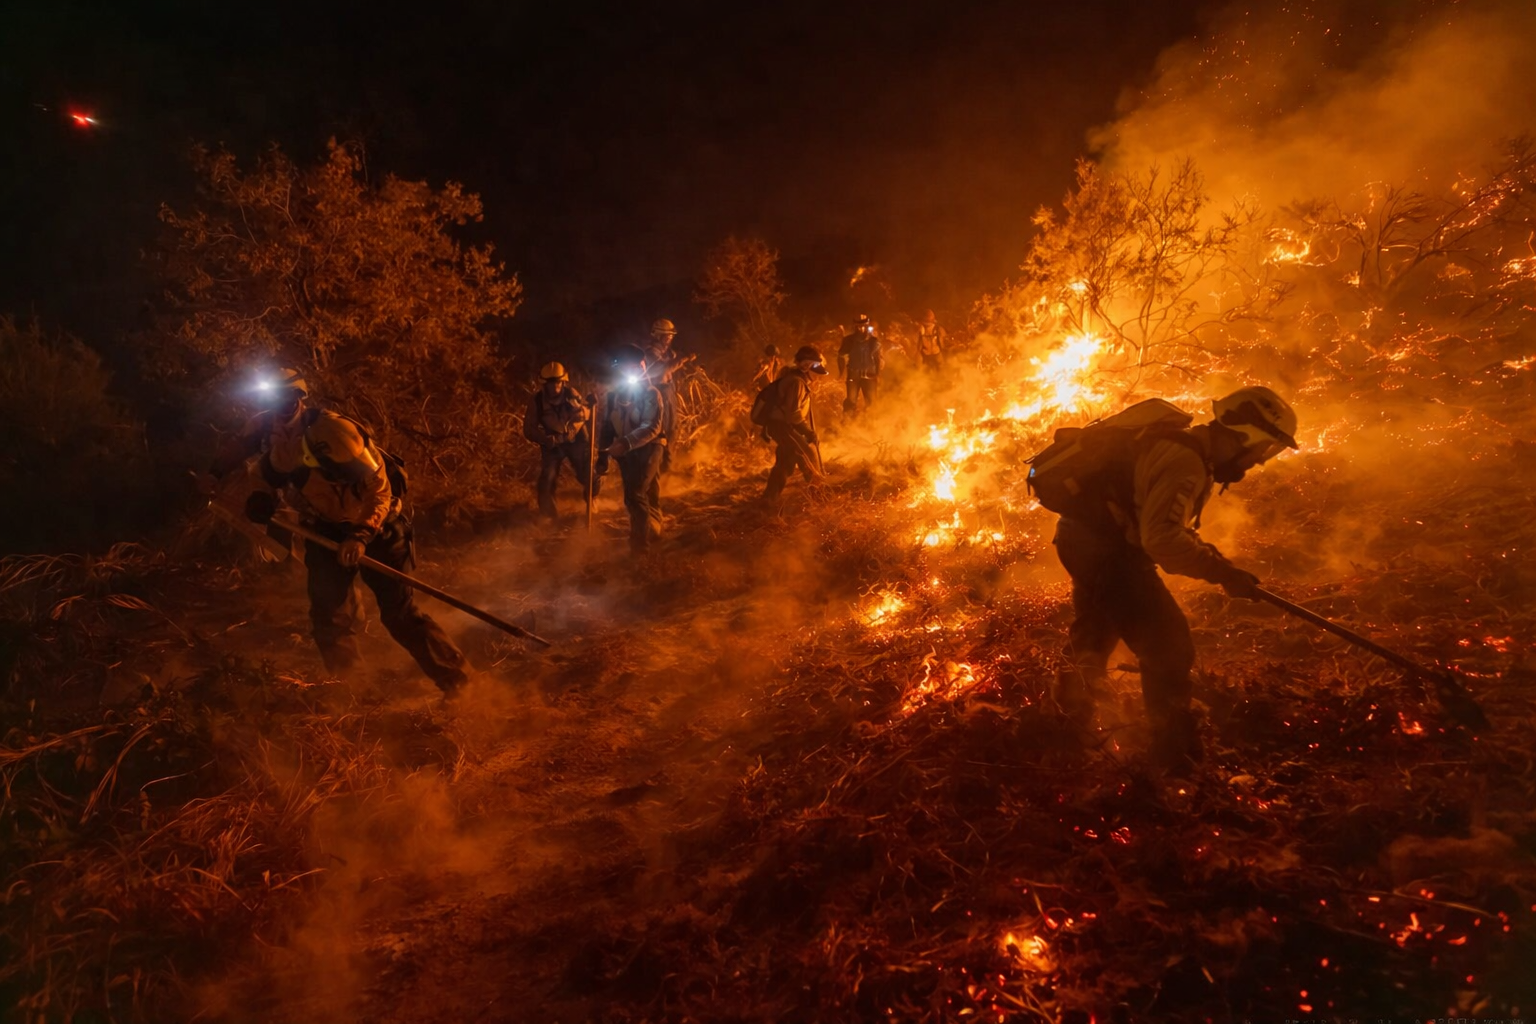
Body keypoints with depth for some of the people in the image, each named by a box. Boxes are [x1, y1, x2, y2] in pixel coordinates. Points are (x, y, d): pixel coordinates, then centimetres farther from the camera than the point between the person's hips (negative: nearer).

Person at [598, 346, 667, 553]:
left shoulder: (650, 394, -11)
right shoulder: (614, 395, 7)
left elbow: (652, 427, -22)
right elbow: (607, 426, 13)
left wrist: (627, 442, -35)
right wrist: (603, 455, 8)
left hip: (647, 449, -6)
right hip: (626, 451, 6)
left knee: (635, 494, -14)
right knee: (642, 494, 14)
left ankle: (640, 543, -7)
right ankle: (652, 533, 31)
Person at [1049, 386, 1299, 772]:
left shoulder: (1192, 450, 10)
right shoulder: (1185, 461, -22)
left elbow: (1165, 523, 19)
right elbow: (1161, 538, -31)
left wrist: (1207, 553, 7)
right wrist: (1221, 571, -25)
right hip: (1105, 548, -11)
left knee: (1096, 630, 30)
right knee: (1168, 645, -7)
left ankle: (1073, 711, 52)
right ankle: (1178, 752, 4)